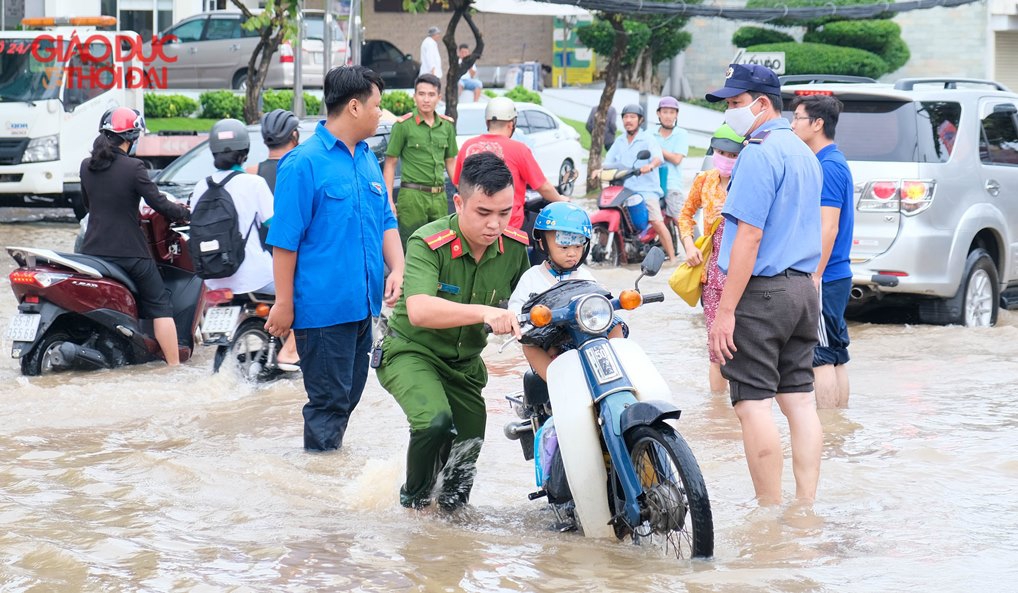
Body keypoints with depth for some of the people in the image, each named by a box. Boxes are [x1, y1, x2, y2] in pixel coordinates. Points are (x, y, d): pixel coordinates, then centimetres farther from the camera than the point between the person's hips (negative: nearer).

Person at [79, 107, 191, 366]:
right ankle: (174, 362, 3)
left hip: (93, 250, 5)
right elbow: (158, 203, -11)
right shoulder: (133, 167, -14)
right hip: (129, 252, -5)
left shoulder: (87, 167, 4)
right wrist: (183, 212, 7)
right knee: (160, 305, 5)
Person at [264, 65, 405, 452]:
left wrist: (397, 268, 2)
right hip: (323, 307, -8)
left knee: (348, 396, 16)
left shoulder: (367, 159, 12)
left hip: (362, 304, 8)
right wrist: (284, 303, -13)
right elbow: (284, 240, -13)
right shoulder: (304, 163, -12)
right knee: (329, 399, -4)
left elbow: (385, 221, 19)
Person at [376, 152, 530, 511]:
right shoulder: (428, 244, -26)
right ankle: (414, 500, -4)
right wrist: (484, 312, -55)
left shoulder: (515, 248, -10)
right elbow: (419, 310, -42)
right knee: (436, 422, -32)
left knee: (465, 459, 10)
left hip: (465, 362, 6)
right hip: (412, 351, -6)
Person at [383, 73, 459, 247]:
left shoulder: (447, 125, 11)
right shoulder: (403, 125, -4)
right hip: (412, 195, -5)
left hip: (440, 197, 5)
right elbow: (390, 164, -2)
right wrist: (389, 200, -9)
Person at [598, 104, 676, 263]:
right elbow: (609, 162, 16)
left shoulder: (648, 139, 0)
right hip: (624, 189, 6)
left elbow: (658, 157, -16)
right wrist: (600, 170, -6)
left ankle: (671, 257, -16)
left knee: (657, 223, -18)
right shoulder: (619, 143, 19)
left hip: (646, 189, -6)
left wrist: (650, 165, -39)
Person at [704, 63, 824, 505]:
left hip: (762, 291, -9)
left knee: (753, 403, -6)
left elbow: (749, 237, -19)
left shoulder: (759, 154, -13)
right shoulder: (804, 154, 17)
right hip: (803, 288, 9)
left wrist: (725, 310, -19)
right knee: (800, 401, 9)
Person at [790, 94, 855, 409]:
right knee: (835, 358, 12)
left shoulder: (828, 166, -15)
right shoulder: (835, 161, 16)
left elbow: (828, 227, -20)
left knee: (822, 359, -8)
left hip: (824, 279, -10)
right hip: (837, 276, 10)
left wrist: (814, 277, -20)